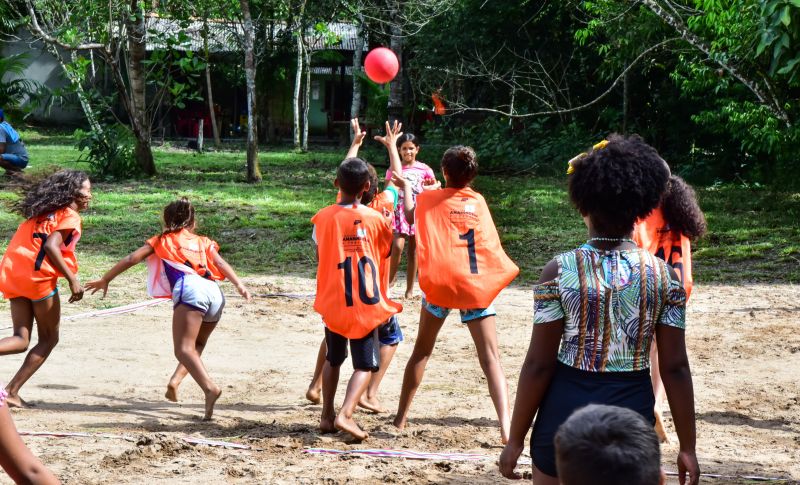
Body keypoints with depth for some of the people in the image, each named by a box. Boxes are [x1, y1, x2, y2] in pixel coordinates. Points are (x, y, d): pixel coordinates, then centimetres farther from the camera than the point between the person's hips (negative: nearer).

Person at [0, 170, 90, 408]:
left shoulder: (42, 212, 22)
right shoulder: (70, 215, -2)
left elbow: (25, 242, 15)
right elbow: (51, 246, -16)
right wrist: (73, 279, -15)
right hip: (38, 276, -7)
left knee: (21, 340, 8)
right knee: (49, 339, 10)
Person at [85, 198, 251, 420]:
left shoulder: (161, 240, 25)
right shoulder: (203, 242, 31)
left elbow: (131, 259, 20)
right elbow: (220, 263, 14)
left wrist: (105, 279, 29)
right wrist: (239, 285, 1)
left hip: (190, 289, -4)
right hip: (215, 292, 5)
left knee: (184, 349, -13)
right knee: (196, 346, 25)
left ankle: (210, 388, -35)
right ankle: (175, 380, 4)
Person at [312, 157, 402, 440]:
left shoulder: (323, 218, -3)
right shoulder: (376, 219, -4)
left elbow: (319, 259, 6)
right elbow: (387, 255, 9)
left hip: (333, 302, 2)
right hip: (367, 303, -2)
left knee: (333, 359, 20)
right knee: (365, 364, 3)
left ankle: (327, 416, 20)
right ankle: (345, 414, -16)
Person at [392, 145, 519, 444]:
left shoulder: (429, 199, 6)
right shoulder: (479, 202, 11)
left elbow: (409, 214, 26)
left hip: (440, 283, 0)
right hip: (477, 285, 0)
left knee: (421, 351, 18)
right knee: (490, 358, -4)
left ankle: (401, 418, 23)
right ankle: (506, 426, -19)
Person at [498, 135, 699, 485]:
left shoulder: (559, 271, -10)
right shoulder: (664, 276, -4)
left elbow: (539, 364, -9)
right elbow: (675, 367, -3)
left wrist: (515, 439, -1)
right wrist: (687, 447, 5)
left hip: (566, 410, -1)